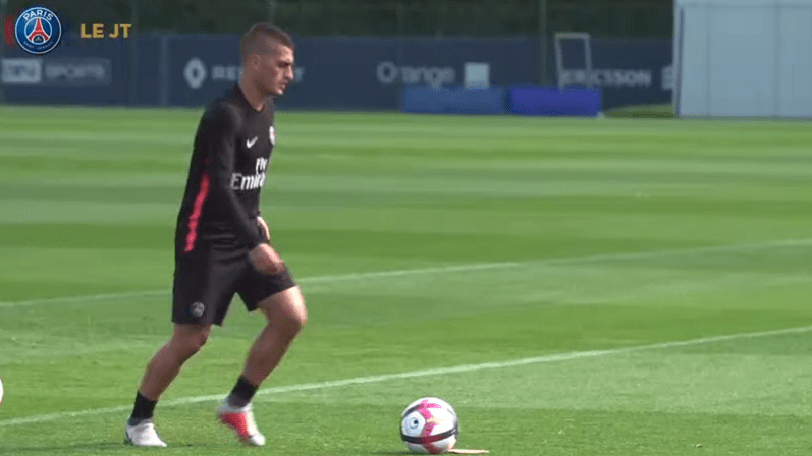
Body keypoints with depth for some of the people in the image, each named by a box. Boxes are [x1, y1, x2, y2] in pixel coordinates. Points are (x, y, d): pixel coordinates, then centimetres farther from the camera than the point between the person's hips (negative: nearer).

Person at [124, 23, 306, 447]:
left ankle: (238, 405, 11)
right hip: (205, 239, -8)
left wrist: (255, 217, 16)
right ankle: (138, 421, 14)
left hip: (244, 233, 8)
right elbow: (219, 186, -30)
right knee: (190, 338, -6)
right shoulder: (225, 115, -22)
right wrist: (255, 245, -35)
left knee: (292, 316, -4)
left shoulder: (265, 109, 6)